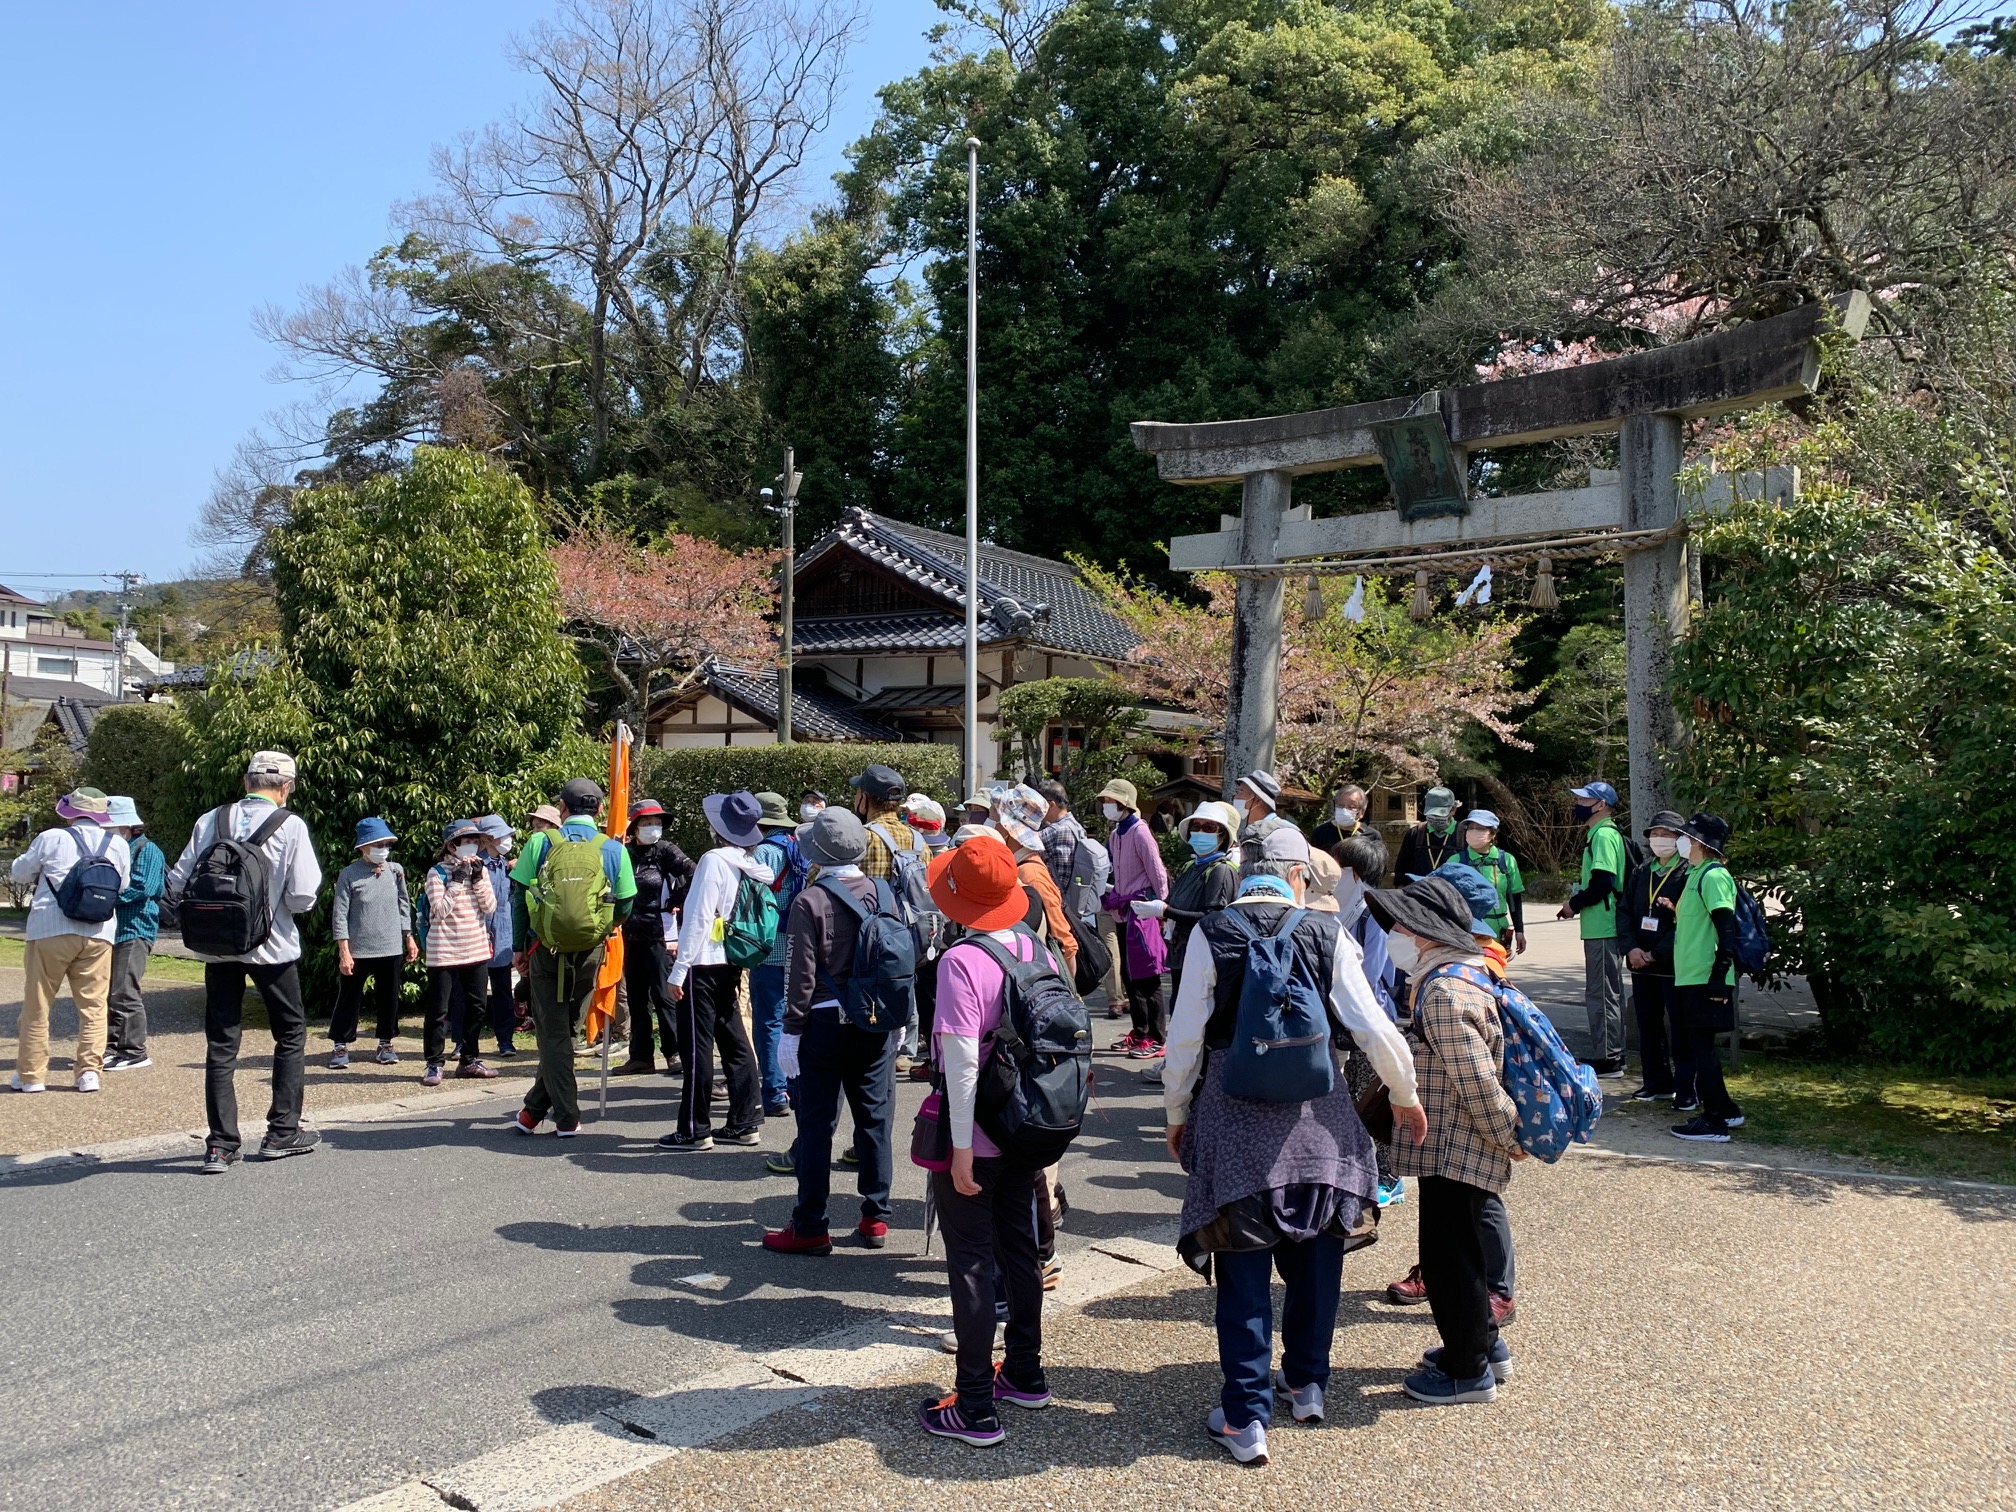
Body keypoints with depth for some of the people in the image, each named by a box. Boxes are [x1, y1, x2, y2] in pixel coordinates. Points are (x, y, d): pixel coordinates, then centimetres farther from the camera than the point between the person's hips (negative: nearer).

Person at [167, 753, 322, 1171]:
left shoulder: (210, 821, 1)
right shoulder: (291, 826, -9)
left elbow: (177, 884, 2)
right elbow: (302, 898, -12)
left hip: (217, 947, 3)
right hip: (272, 947, -3)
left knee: (221, 1043, 8)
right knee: (291, 1034, 15)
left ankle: (220, 1146, 6)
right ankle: (282, 1133, 17)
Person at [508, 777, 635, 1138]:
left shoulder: (540, 841, -4)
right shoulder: (614, 849, -2)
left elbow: (519, 896, -3)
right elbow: (625, 906, 1)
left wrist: (518, 946, 7)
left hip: (546, 949, -1)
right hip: (590, 953, 1)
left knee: (552, 1032, 7)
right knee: (567, 1027, 15)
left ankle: (567, 1117, 7)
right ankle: (535, 1108, 19)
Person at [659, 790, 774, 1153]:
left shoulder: (714, 861, -15)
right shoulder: (749, 865, 6)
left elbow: (698, 918, -17)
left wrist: (679, 969, -13)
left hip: (703, 964, -8)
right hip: (729, 964, 8)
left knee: (696, 1047, -1)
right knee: (734, 1042, 12)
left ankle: (694, 1130, 4)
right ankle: (745, 1123, 17)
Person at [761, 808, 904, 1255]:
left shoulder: (809, 901, -12)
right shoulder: (883, 892, 3)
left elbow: (801, 974, -13)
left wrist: (791, 1031, -6)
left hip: (825, 1022, -5)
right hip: (878, 1022, 5)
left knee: (816, 1125, 2)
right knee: (875, 1119, 12)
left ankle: (810, 1229, 8)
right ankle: (876, 1219, 19)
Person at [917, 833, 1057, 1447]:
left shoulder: (961, 961, -20)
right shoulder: (1037, 949, -1)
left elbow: (962, 1058, -23)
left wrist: (962, 1146, -17)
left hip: (975, 1140, -6)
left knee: (970, 1262, 3)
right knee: (1018, 1244, 20)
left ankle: (975, 1407, 10)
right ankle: (1025, 1373, 35)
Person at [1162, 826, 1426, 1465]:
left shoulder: (1209, 934, -6)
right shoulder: (1327, 933, -3)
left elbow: (1186, 1036, -4)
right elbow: (1374, 1028, -2)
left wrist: (1177, 1112, 10)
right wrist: (1405, 1095, 14)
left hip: (1233, 1119, -1)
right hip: (1318, 1118, 2)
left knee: (1244, 1268, 6)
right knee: (1314, 1256, 20)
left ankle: (1246, 1417, 9)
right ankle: (1306, 1383, 35)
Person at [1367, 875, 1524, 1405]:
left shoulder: (1445, 993, -24)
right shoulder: (1459, 975, 9)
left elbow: (1477, 1083, -23)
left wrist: (1508, 1138, -13)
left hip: (1455, 1152, -10)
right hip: (1457, 1148, 10)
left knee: (1448, 1256, 2)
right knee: (1456, 1249, 22)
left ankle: (1468, 1372, 15)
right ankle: (1483, 1345, 37)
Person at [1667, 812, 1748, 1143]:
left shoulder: (1714, 876, -14)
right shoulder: (1695, 873, 15)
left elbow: (1726, 930, -20)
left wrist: (1719, 977, -23)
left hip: (1705, 980, -10)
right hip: (1690, 977, 10)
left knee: (1702, 1048, -5)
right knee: (1693, 1046, 15)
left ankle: (1714, 1122, 2)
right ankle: (1726, 1110, 25)